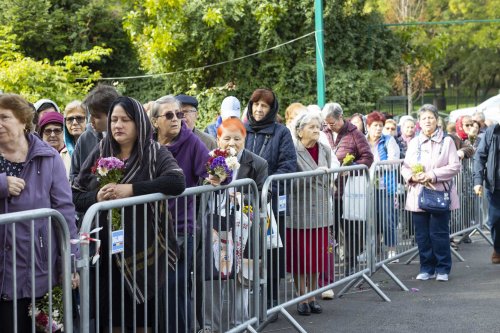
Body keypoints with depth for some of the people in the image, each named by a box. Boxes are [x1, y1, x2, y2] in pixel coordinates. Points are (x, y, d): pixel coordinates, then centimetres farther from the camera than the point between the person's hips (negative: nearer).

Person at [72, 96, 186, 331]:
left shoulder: (155, 153, -3)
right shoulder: (99, 154, 6)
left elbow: (177, 182, -20)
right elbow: (74, 197, 8)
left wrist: (131, 189, -24)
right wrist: (96, 198, -14)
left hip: (145, 250, -3)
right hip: (107, 252, 3)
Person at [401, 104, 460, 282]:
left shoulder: (447, 141, 1)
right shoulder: (414, 142, 12)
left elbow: (455, 166, -6)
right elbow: (405, 167, 12)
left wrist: (433, 175, -15)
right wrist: (412, 176, -10)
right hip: (418, 196, 4)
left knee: (439, 233, -3)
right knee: (422, 234, 6)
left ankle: (443, 269, 9)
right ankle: (427, 268, 17)